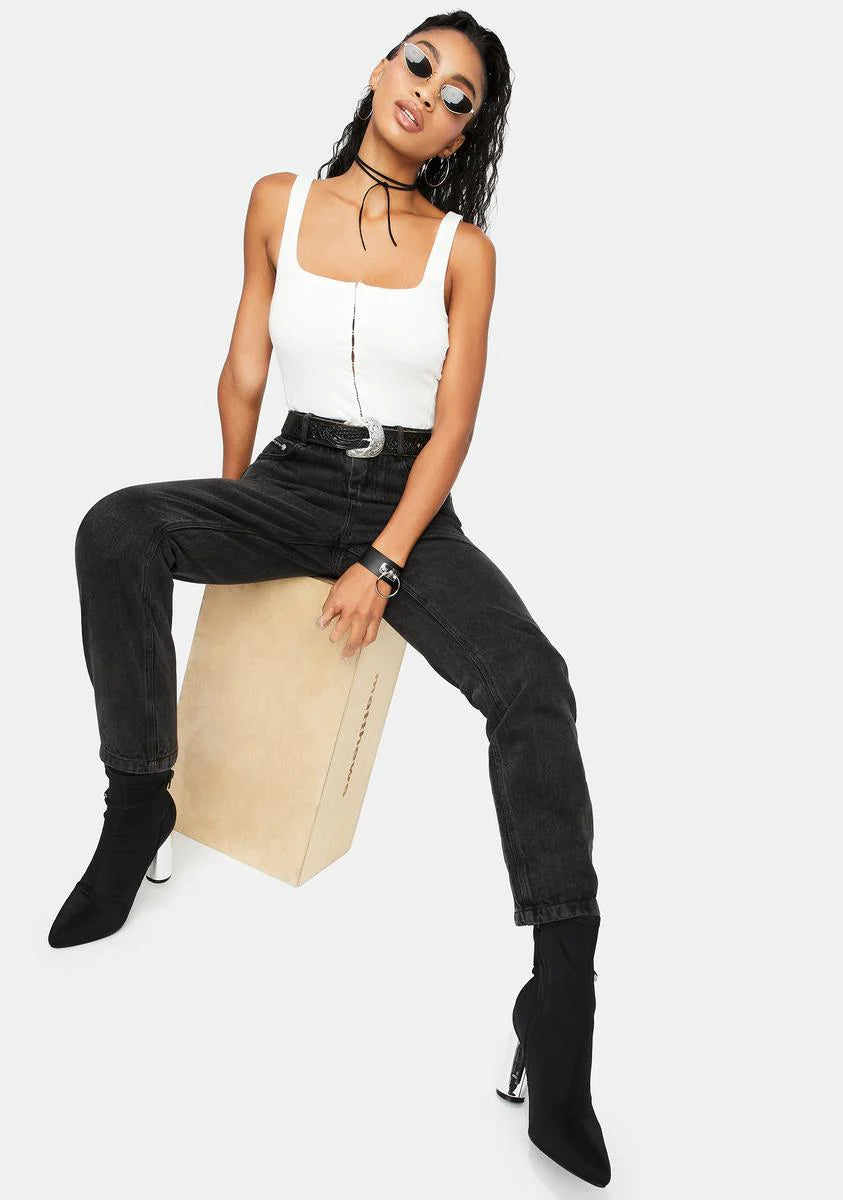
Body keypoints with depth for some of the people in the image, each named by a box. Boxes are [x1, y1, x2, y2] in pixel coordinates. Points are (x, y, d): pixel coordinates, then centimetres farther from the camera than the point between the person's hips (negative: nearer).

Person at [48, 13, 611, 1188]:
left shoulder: (465, 248, 1)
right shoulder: (280, 202, 6)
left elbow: (452, 427, -4)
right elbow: (244, 370, 10)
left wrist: (383, 567, -14)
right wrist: (227, 520, 12)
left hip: (408, 502, -1)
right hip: (292, 480, 2)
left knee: (535, 685, -26)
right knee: (116, 529, -27)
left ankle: (562, 1023, -24)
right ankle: (138, 810, -10)